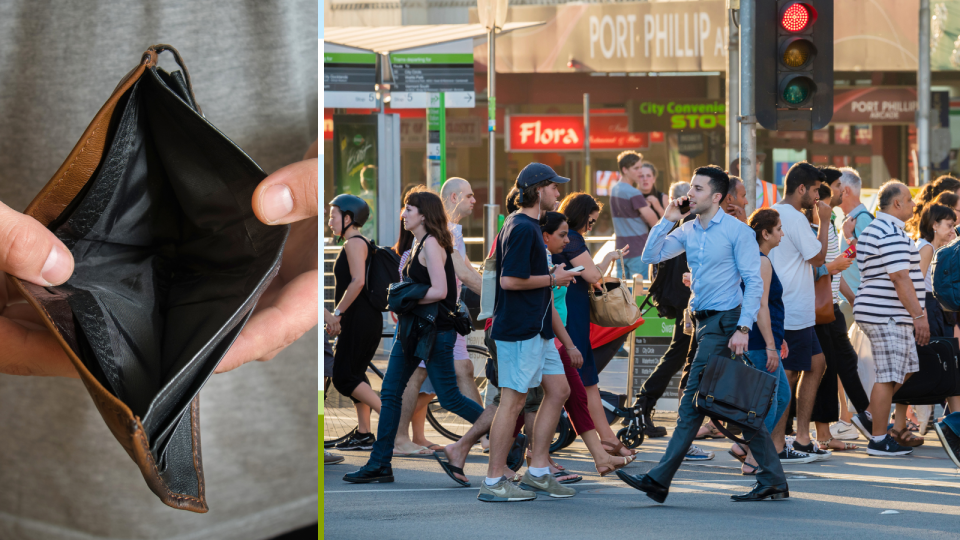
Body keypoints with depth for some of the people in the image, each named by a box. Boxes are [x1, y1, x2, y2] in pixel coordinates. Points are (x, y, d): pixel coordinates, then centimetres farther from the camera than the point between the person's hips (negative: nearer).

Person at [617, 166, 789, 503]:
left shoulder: (737, 232, -8)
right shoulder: (689, 231, 13)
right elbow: (651, 256, 9)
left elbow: (754, 283, -11)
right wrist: (667, 220, 0)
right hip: (704, 323, 8)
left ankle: (660, 481, -10)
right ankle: (773, 482, 11)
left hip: (724, 321, -8)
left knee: (693, 401, -10)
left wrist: (744, 328, -19)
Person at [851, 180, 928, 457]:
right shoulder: (892, 233, -16)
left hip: (876, 312, 11)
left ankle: (872, 417, 17)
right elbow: (900, 278, -21)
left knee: (907, 372, 15)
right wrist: (919, 315, -19)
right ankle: (879, 440, -4)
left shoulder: (872, 230, 19)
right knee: (889, 377, -7)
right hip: (889, 316, -11)